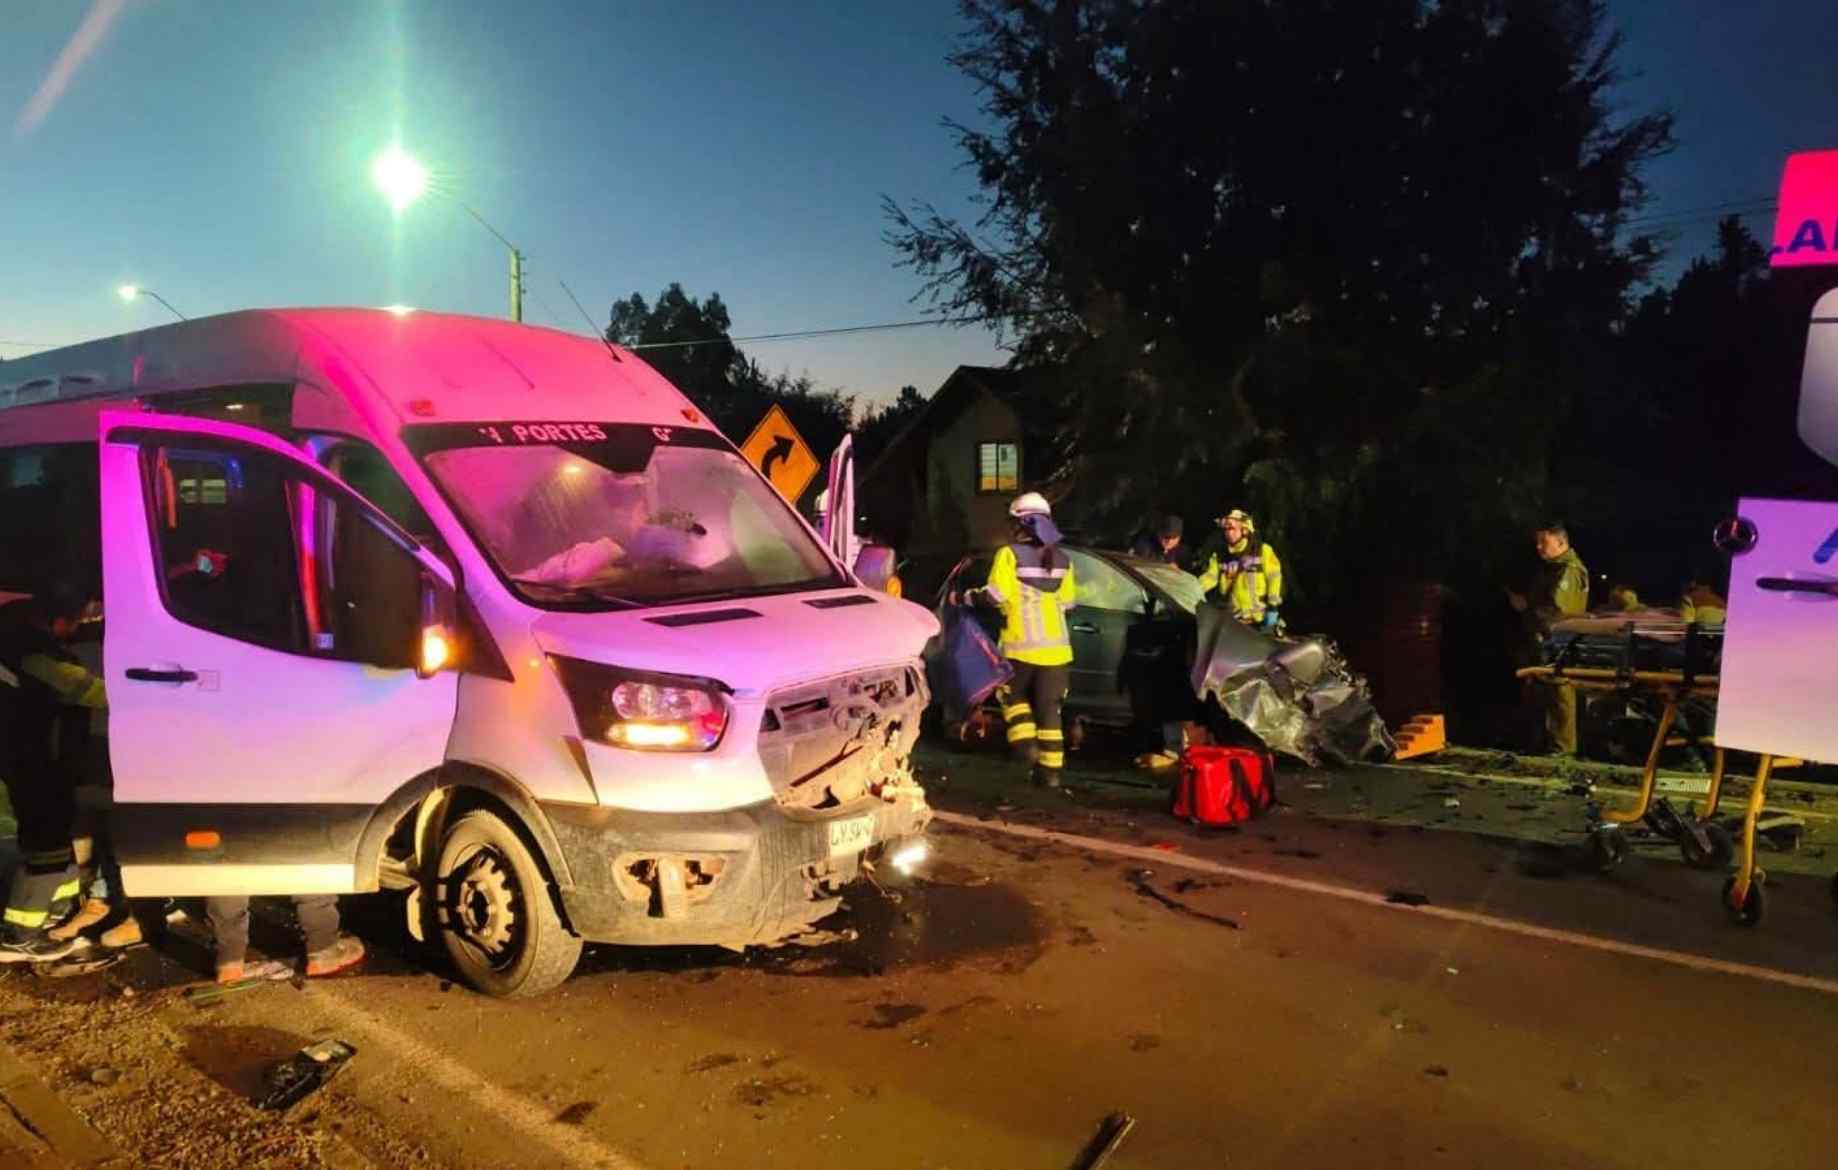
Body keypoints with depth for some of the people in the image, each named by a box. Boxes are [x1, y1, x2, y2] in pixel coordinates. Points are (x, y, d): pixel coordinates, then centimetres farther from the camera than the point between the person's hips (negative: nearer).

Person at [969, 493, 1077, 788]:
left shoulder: (1010, 554, -7)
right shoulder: (1061, 559, 10)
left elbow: (995, 595, -15)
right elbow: (1067, 602, 12)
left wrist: (969, 596, 2)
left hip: (1021, 646, -4)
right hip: (1056, 647, 4)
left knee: (1014, 696, 18)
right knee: (1049, 709, 7)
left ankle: (1024, 742, -2)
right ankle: (1050, 769, 5)